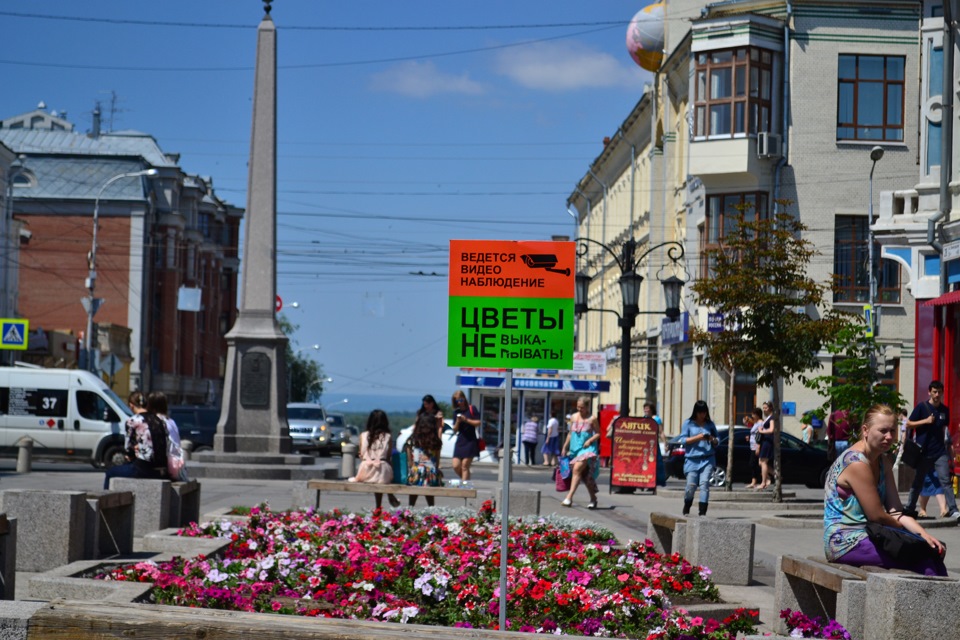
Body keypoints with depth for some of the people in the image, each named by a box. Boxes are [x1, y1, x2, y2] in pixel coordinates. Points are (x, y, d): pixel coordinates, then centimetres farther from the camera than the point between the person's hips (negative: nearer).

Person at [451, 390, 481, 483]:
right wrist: (458, 422, -9)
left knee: (465, 466, -8)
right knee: (456, 466, -2)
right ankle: (466, 480, 19)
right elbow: (455, 430, 10)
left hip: (470, 441, -5)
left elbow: (478, 423, -5)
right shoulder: (456, 412, 11)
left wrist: (467, 420, -14)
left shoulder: (472, 409, 0)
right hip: (460, 441, 5)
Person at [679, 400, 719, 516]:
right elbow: (683, 440, -2)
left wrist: (713, 440, -7)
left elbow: (716, 443, 17)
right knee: (691, 485, -4)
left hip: (707, 459, 1)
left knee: (704, 483, -12)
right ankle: (686, 509, 21)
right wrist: (698, 437, -13)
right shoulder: (688, 423, 4)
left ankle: (703, 512, -14)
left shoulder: (710, 424, 12)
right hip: (692, 459, -1)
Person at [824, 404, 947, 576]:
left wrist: (923, 534, -7)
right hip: (846, 543, -9)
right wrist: (901, 527, 1)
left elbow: (896, 512, 8)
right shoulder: (856, 463, -17)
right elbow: (876, 516, -17)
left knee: (932, 551, -9)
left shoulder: (883, 465, 13)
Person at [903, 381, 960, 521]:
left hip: (940, 452, 2)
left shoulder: (944, 410, 8)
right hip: (923, 452, -2)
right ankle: (910, 508, 20)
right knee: (918, 482, 7)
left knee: (946, 480, -7)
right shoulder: (922, 407, -3)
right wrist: (926, 420, -15)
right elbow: (908, 425, -4)